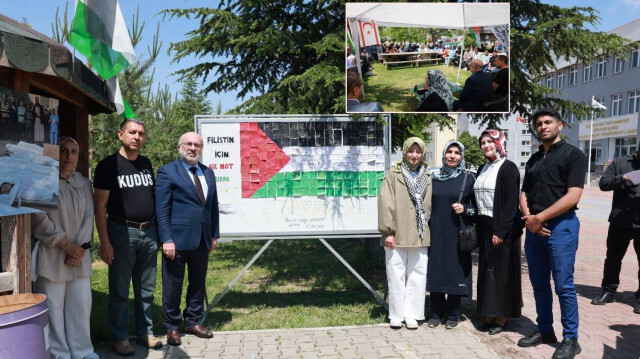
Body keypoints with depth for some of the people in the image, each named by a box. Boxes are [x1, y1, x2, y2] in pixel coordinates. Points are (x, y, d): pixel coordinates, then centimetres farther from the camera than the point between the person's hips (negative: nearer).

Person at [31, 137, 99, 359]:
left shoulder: (84, 183, 11)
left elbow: (88, 216, 5)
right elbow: (39, 219, -10)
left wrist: (80, 247, -7)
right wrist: (66, 245, -11)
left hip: (79, 255, 5)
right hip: (51, 256, -4)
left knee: (81, 305, 7)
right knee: (54, 307, 1)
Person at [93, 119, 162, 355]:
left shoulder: (146, 163, 10)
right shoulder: (109, 165, -6)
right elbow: (100, 206, -7)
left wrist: (158, 230, 10)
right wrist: (104, 242, -12)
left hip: (148, 232, 5)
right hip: (122, 232, -5)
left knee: (146, 289, 12)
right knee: (120, 290, 5)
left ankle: (145, 332, 25)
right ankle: (120, 338, 18)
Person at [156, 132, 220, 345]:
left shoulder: (208, 173, 12)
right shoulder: (167, 172, -5)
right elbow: (162, 209, -10)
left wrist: (214, 235, 10)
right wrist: (167, 240, -15)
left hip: (202, 240, 6)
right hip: (178, 239, -5)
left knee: (198, 283, 14)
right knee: (173, 286, 6)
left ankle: (193, 322, 29)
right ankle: (172, 327, 21)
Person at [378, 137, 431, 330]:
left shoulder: (427, 176, 11)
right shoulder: (393, 174, -1)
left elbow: (429, 205, 15)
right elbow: (385, 204, -7)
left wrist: (427, 228, 9)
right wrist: (388, 232, -12)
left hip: (420, 236, 3)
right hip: (397, 235, -3)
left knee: (417, 276, 6)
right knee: (396, 276, 4)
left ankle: (411, 314, 18)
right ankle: (396, 315, 16)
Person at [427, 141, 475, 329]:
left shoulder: (468, 178, 0)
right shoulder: (434, 177, 7)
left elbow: (478, 206, 4)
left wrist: (465, 209, -15)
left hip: (457, 233, -2)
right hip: (436, 232, 2)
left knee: (455, 270, 2)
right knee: (436, 270, 5)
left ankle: (453, 314, 15)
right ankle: (436, 312, 16)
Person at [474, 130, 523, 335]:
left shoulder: (508, 168, -9)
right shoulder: (482, 169, 13)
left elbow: (512, 203, -15)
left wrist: (501, 231, -19)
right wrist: (478, 228, 7)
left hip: (502, 228, -7)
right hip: (484, 228, 7)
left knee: (503, 271, 1)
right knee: (486, 270, 10)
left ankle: (503, 316, 13)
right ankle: (490, 313, 20)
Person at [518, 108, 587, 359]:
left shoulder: (573, 155, -3)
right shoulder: (533, 160, 16)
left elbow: (573, 196, -12)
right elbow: (524, 194, 13)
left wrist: (539, 218, -14)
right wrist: (529, 218, -7)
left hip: (561, 225, -6)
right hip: (534, 227, 6)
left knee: (563, 285, -2)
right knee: (539, 283, 11)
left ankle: (570, 338, 10)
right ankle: (544, 330, 23)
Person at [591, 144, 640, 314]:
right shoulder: (620, 163, 5)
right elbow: (603, 183, -2)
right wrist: (622, 179, -19)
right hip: (620, 221, 0)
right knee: (613, 257, 10)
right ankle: (608, 291, 23)